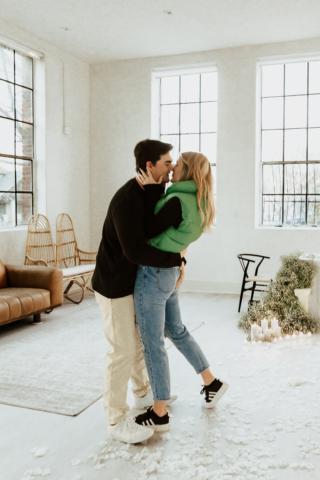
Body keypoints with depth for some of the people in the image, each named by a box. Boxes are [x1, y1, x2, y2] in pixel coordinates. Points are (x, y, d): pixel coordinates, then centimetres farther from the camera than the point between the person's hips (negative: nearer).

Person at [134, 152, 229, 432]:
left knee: (153, 344, 3)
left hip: (152, 276, -9)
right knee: (176, 331, 25)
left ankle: (159, 415, 18)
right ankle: (212, 383, 38)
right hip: (168, 274, 9)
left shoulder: (178, 202, -21)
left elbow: (148, 232, -12)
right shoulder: (200, 204, 7)